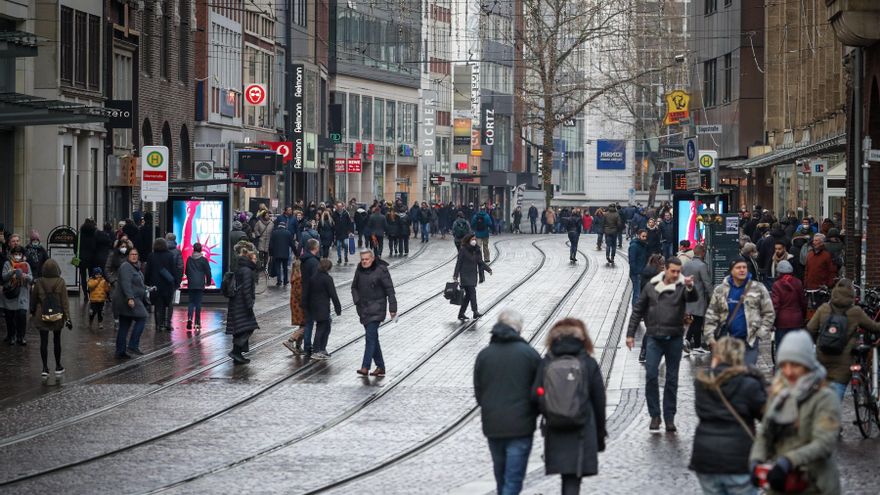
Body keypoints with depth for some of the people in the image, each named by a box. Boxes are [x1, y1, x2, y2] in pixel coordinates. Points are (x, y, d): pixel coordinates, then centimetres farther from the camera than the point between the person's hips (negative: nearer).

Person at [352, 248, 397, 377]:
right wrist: (357, 301, 2)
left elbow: (389, 289, -9)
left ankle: (365, 367, -19)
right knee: (373, 337, 11)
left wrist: (392, 308, -10)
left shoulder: (381, 270, -10)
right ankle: (380, 367, 19)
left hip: (376, 309, -7)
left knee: (371, 336, -15)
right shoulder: (359, 270, 7)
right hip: (364, 309, 7)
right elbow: (354, 287, 18)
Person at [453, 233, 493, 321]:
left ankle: (461, 313, 16)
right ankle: (475, 312, -17)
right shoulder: (463, 250, -9)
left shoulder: (476, 250, 9)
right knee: (472, 292, -15)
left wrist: (488, 269, 5)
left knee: (468, 295, 8)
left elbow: (480, 262, 15)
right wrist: (455, 275, -10)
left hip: (473, 274, 7)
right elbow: (459, 263, -8)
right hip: (465, 275, -7)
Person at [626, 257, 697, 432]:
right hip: (654, 338, 0)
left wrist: (690, 287, -46)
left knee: (672, 379, 6)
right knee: (651, 375, -10)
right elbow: (638, 310, 11)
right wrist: (630, 333, 7)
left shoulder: (682, 287, -2)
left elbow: (694, 298, -24)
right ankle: (654, 415, 0)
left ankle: (669, 418, 14)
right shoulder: (651, 287, 4)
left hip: (674, 339, 0)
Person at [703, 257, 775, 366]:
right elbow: (711, 315, 7)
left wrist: (761, 333, -3)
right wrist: (710, 337, -1)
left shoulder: (758, 289, 1)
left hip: (749, 340, -2)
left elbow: (769, 313, 5)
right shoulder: (720, 290, 5)